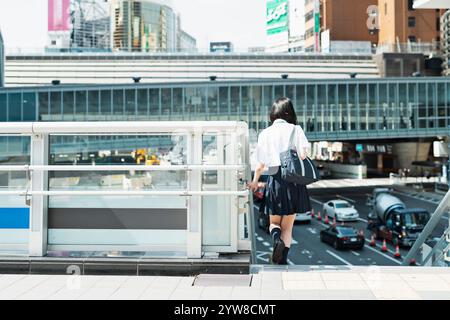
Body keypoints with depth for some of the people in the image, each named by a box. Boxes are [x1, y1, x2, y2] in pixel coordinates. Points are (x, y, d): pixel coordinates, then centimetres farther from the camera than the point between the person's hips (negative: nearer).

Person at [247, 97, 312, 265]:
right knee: (288, 226, 11)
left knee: (274, 222, 16)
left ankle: (277, 238, -15)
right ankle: (283, 261, 5)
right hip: (293, 180, 0)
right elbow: (303, 154, -9)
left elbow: (260, 165, 7)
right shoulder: (295, 129, -1)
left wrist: (254, 182, 22)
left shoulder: (265, 133, 4)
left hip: (274, 180, 1)